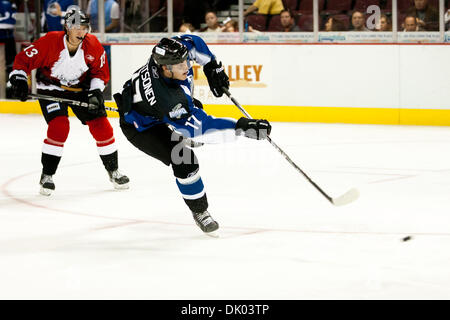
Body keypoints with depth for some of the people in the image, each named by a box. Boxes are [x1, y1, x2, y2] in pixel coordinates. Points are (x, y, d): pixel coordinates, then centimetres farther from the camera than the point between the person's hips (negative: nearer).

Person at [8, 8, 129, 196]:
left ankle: (113, 171, 16)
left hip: (80, 88, 3)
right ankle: (47, 176, -9)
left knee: (101, 127, -4)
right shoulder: (50, 42, -24)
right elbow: (24, 59, -17)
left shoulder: (93, 45, -14)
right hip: (50, 88, -3)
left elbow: (100, 71, -2)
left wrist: (96, 92, -16)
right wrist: (18, 80, -29)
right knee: (59, 127, -23)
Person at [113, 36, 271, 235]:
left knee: (194, 108, 34)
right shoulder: (165, 97, -46)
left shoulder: (168, 55, -28)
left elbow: (193, 43, -4)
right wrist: (241, 127, -47)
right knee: (183, 160, -21)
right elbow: (202, 128, -44)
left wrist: (212, 66, -8)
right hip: (139, 126, -8)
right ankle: (199, 212, 2)